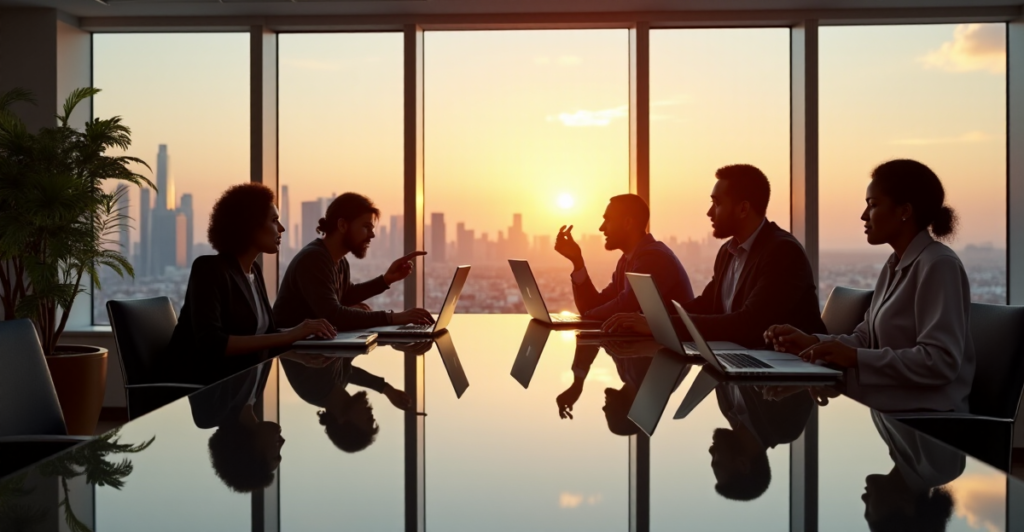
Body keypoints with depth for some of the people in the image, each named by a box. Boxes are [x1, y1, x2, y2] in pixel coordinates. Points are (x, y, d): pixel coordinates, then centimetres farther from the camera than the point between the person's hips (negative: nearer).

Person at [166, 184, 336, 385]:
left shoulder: (254, 270, 10)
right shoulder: (210, 269, -14)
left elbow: (266, 332, 10)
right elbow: (210, 344, -27)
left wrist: (302, 330, -10)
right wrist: (287, 336, -31)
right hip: (201, 382, -7)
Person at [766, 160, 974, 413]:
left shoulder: (938, 266, -14)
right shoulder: (895, 265, 13)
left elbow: (940, 362, -22)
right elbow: (866, 339, 13)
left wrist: (855, 358, -25)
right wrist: (812, 342, -4)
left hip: (925, 417, -7)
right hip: (888, 409, 7)